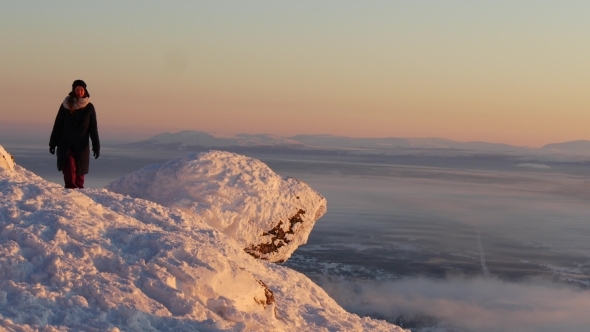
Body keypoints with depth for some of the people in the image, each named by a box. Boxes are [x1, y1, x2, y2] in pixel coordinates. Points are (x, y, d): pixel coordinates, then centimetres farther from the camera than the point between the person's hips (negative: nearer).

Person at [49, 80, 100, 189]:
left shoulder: (89, 107, 3)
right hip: (66, 144, -1)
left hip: (81, 145, 1)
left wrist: (96, 146, 2)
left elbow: (93, 128, 6)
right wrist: (53, 143, 3)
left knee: (79, 171, 5)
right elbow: (58, 125, 4)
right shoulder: (66, 105, 0)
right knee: (69, 168, -15)